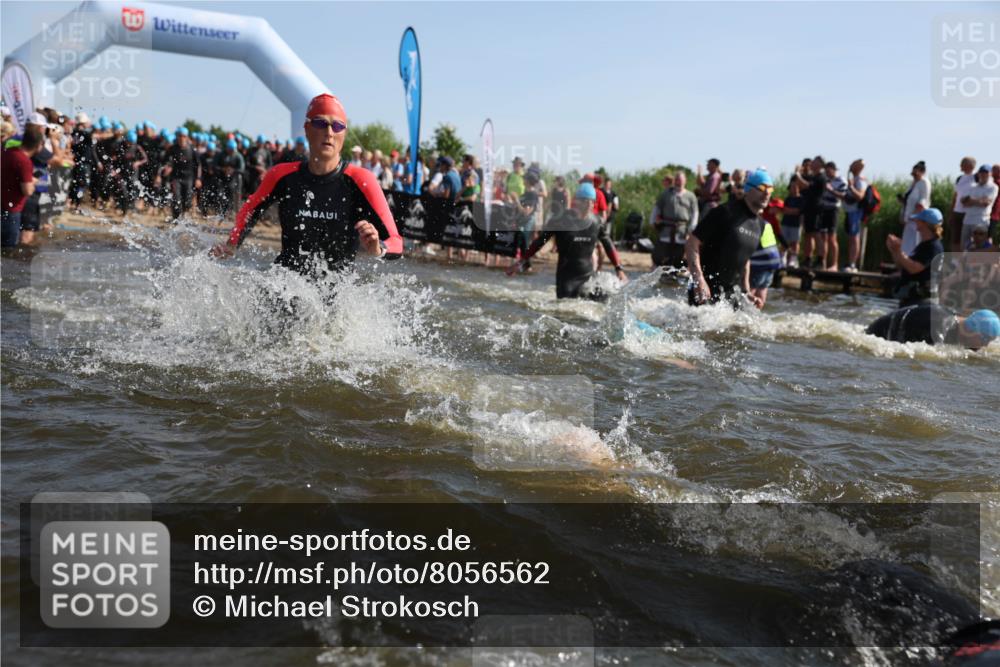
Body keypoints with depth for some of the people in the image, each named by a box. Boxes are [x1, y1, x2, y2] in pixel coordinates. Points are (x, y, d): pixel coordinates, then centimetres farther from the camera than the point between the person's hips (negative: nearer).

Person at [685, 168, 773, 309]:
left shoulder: (759, 225, 10)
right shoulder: (726, 212, -14)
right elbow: (692, 244, -17)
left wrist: (746, 291, 16)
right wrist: (699, 280, -26)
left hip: (731, 294, 8)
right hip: (706, 291, -8)